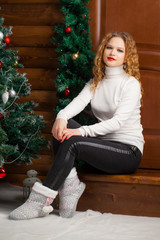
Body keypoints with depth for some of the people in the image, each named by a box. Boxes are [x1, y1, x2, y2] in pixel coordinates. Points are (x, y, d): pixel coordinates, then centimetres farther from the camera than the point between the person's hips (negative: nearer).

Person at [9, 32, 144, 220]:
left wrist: (82, 131, -31)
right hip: (102, 144, 6)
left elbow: (118, 121, -20)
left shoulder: (131, 83, -6)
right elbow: (79, 101, -8)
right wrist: (62, 116, -31)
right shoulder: (95, 82, 13)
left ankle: (40, 201, -28)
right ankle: (69, 185, -22)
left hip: (128, 151, -6)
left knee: (72, 142, -29)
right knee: (61, 125, -16)